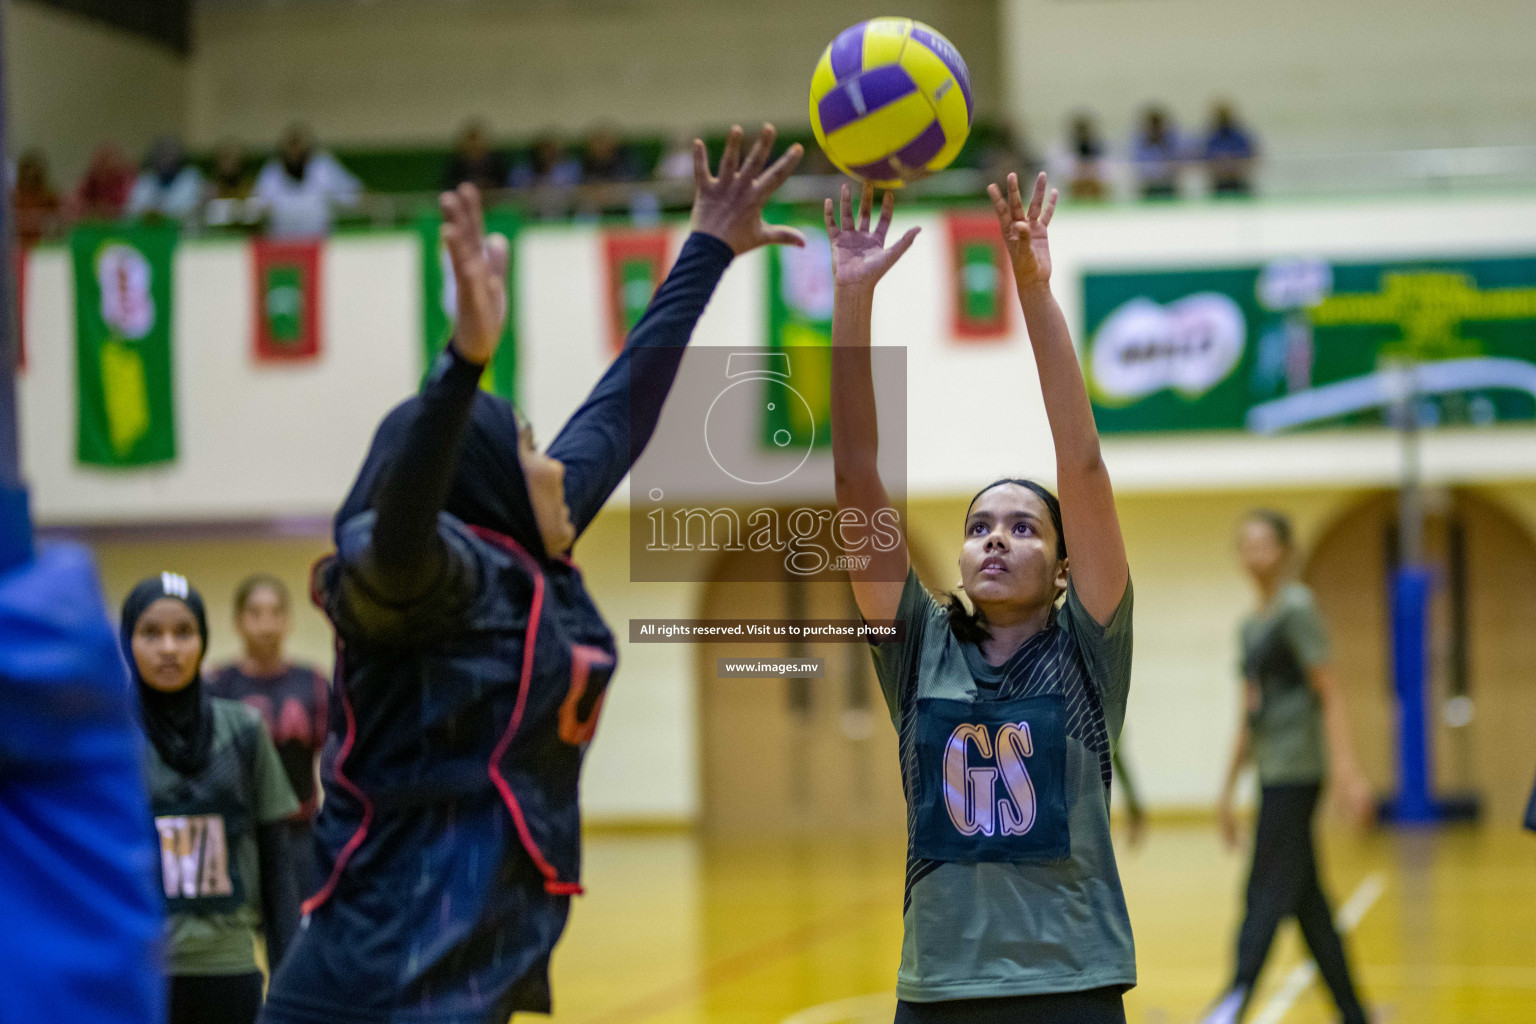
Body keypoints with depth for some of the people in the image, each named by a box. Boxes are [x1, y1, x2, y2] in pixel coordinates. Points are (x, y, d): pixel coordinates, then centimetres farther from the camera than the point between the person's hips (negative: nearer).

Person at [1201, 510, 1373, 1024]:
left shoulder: (1296, 609, -7)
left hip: (1295, 774, -8)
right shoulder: (1252, 624, 18)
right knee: (1308, 904, 8)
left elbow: (1329, 693, -12)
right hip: (1272, 775, 8)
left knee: (1266, 895, -12)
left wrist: (1346, 770, -20)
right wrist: (1228, 789, 22)